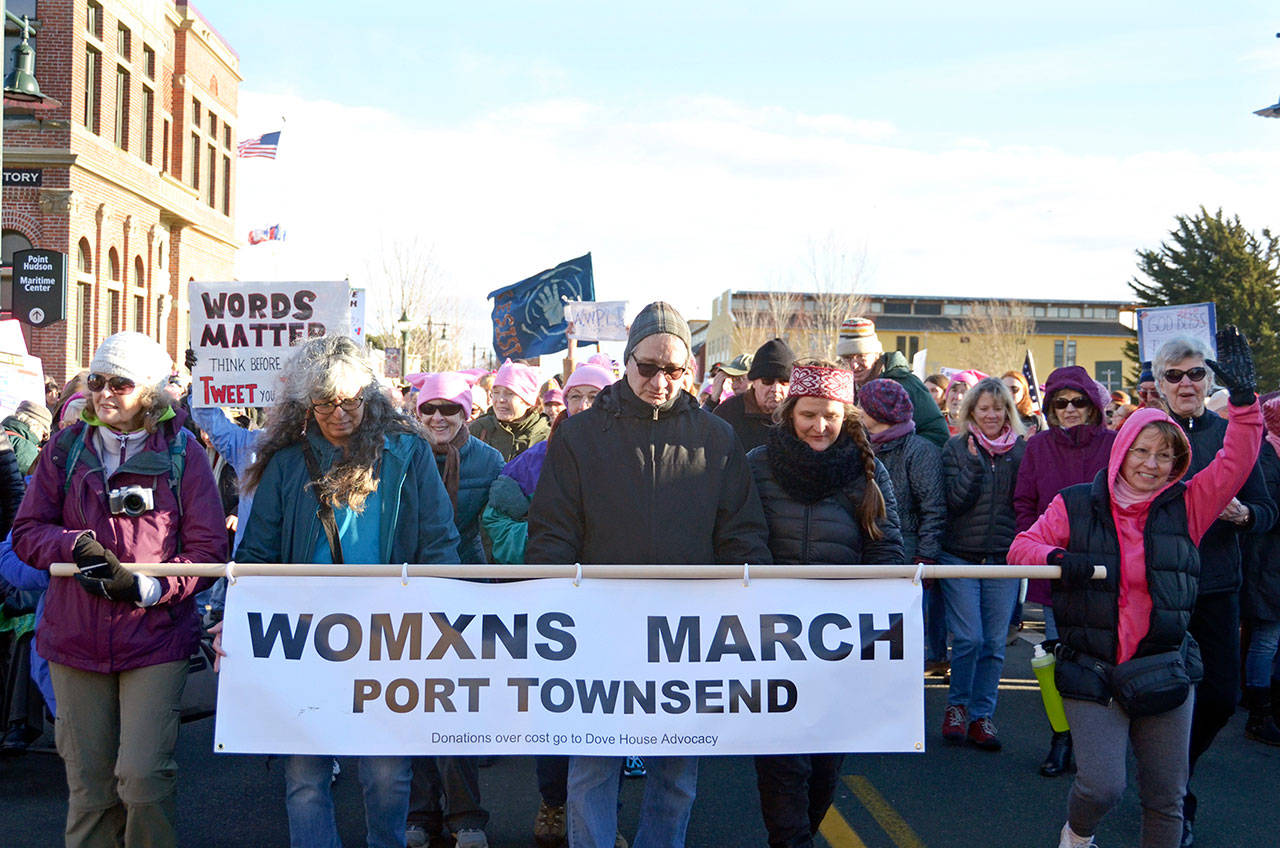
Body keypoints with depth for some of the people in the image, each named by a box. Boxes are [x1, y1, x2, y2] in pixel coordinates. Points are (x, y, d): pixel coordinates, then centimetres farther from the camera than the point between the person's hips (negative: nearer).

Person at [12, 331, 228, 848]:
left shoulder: (181, 453, -1)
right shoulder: (65, 450, 7)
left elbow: (208, 548, -3)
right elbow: (27, 532, 8)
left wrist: (145, 587, -17)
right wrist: (74, 545, -13)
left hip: (155, 639, -3)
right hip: (75, 639, 3)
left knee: (144, 777, -11)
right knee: (88, 784, 10)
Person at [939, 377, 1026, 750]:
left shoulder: (1021, 449, 7)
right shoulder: (957, 447, 2)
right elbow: (956, 499, -8)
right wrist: (975, 461, -17)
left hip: (1004, 558, 2)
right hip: (960, 556, -2)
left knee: (994, 643, 4)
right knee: (968, 638, -7)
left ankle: (982, 715, 15)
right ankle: (957, 706, 15)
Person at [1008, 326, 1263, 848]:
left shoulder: (1186, 506, 5)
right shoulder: (1077, 505, 2)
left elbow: (1235, 462, -2)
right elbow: (1022, 546, 1)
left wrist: (1243, 397, -13)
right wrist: (1058, 558, -20)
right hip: (1092, 670, -2)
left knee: (1166, 800, 8)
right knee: (1102, 786, -11)